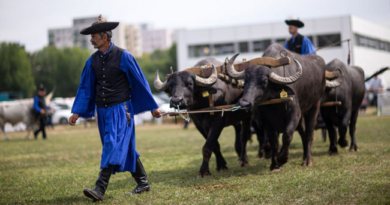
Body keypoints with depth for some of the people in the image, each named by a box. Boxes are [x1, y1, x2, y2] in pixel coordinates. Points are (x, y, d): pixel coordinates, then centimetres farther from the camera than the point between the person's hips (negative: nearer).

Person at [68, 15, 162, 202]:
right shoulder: (93, 60, 7)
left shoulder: (123, 56, -9)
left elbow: (140, 82, -3)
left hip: (120, 110, -6)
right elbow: (85, 87, 12)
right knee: (126, 149, 12)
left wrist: (153, 107, 1)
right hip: (102, 111, 6)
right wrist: (77, 112, 5)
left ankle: (100, 189, -20)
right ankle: (143, 183, 23)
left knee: (113, 146, -14)